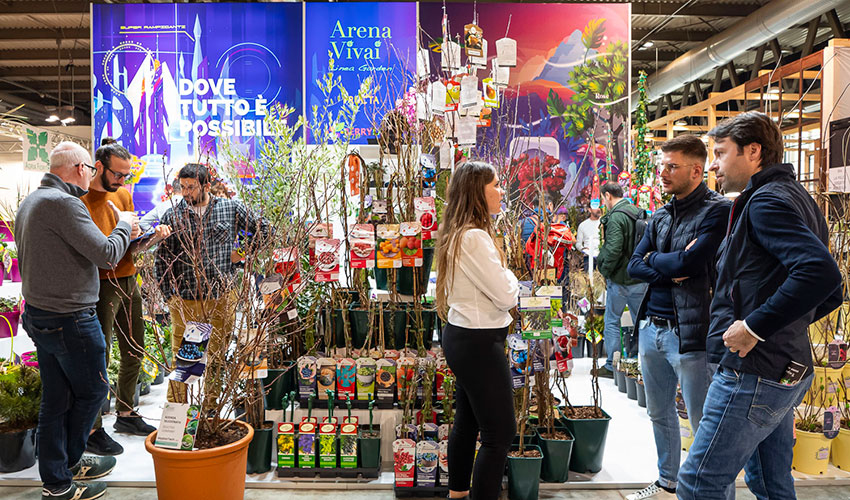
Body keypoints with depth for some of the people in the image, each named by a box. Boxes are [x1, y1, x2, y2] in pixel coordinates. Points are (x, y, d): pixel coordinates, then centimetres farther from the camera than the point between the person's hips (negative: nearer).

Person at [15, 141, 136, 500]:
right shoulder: (63, 203, -20)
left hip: (38, 315, 9)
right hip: (69, 319, -9)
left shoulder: (29, 202, 12)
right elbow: (107, 255, -22)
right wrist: (124, 225, -6)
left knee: (56, 398, 15)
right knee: (92, 391, 9)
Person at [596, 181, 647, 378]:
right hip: (640, 278, 7)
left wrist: (605, 270, -10)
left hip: (620, 279, -7)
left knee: (612, 321, 4)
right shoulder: (639, 213, 9)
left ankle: (611, 366, 9)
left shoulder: (616, 217, -17)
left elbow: (613, 249, -24)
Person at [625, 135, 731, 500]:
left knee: (705, 426, 2)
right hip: (651, 328, 8)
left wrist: (654, 259, -2)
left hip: (688, 332, -8)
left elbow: (689, 262, -21)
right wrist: (669, 271, -11)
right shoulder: (659, 218, 13)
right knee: (660, 415, 20)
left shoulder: (718, 210, -10)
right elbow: (634, 266, 7)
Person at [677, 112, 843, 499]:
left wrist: (755, 326, -24)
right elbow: (831, 295, 22)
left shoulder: (767, 200, -14)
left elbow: (820, 272, -30)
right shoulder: (798, 198, 18)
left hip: (754, 374, -11)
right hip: (788, 371, 11)